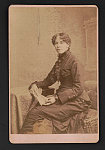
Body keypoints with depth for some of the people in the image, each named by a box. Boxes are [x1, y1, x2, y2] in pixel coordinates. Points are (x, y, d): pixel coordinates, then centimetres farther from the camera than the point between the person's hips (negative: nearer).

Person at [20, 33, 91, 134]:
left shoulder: (73, 61, -12)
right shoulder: (59, 62, 14)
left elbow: (78, 88, -16)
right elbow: (49, 80, 20)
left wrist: (57, 97, -20)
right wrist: (35, 85, -1)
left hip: (77, 101, -7)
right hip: (65, 98, 7)